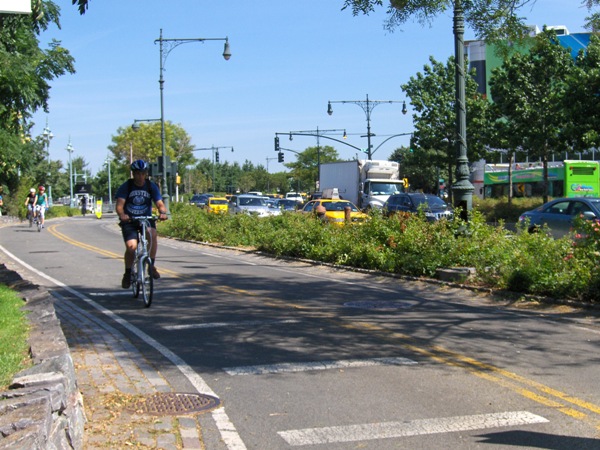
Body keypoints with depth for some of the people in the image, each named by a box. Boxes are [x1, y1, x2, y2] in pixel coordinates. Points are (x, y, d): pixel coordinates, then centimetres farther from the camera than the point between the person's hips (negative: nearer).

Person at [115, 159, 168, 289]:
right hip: (129, 221, -1)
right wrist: (122, 215, -41)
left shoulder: (151, 186, -2)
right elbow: (119, 205, -19)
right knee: (131, 246, -22)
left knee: (153, 234, -32)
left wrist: (162, 212, -33)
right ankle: (128, 273, 3)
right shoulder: (125, 187, -8)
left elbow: (160, 203, -10)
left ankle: (152, 265, -15)